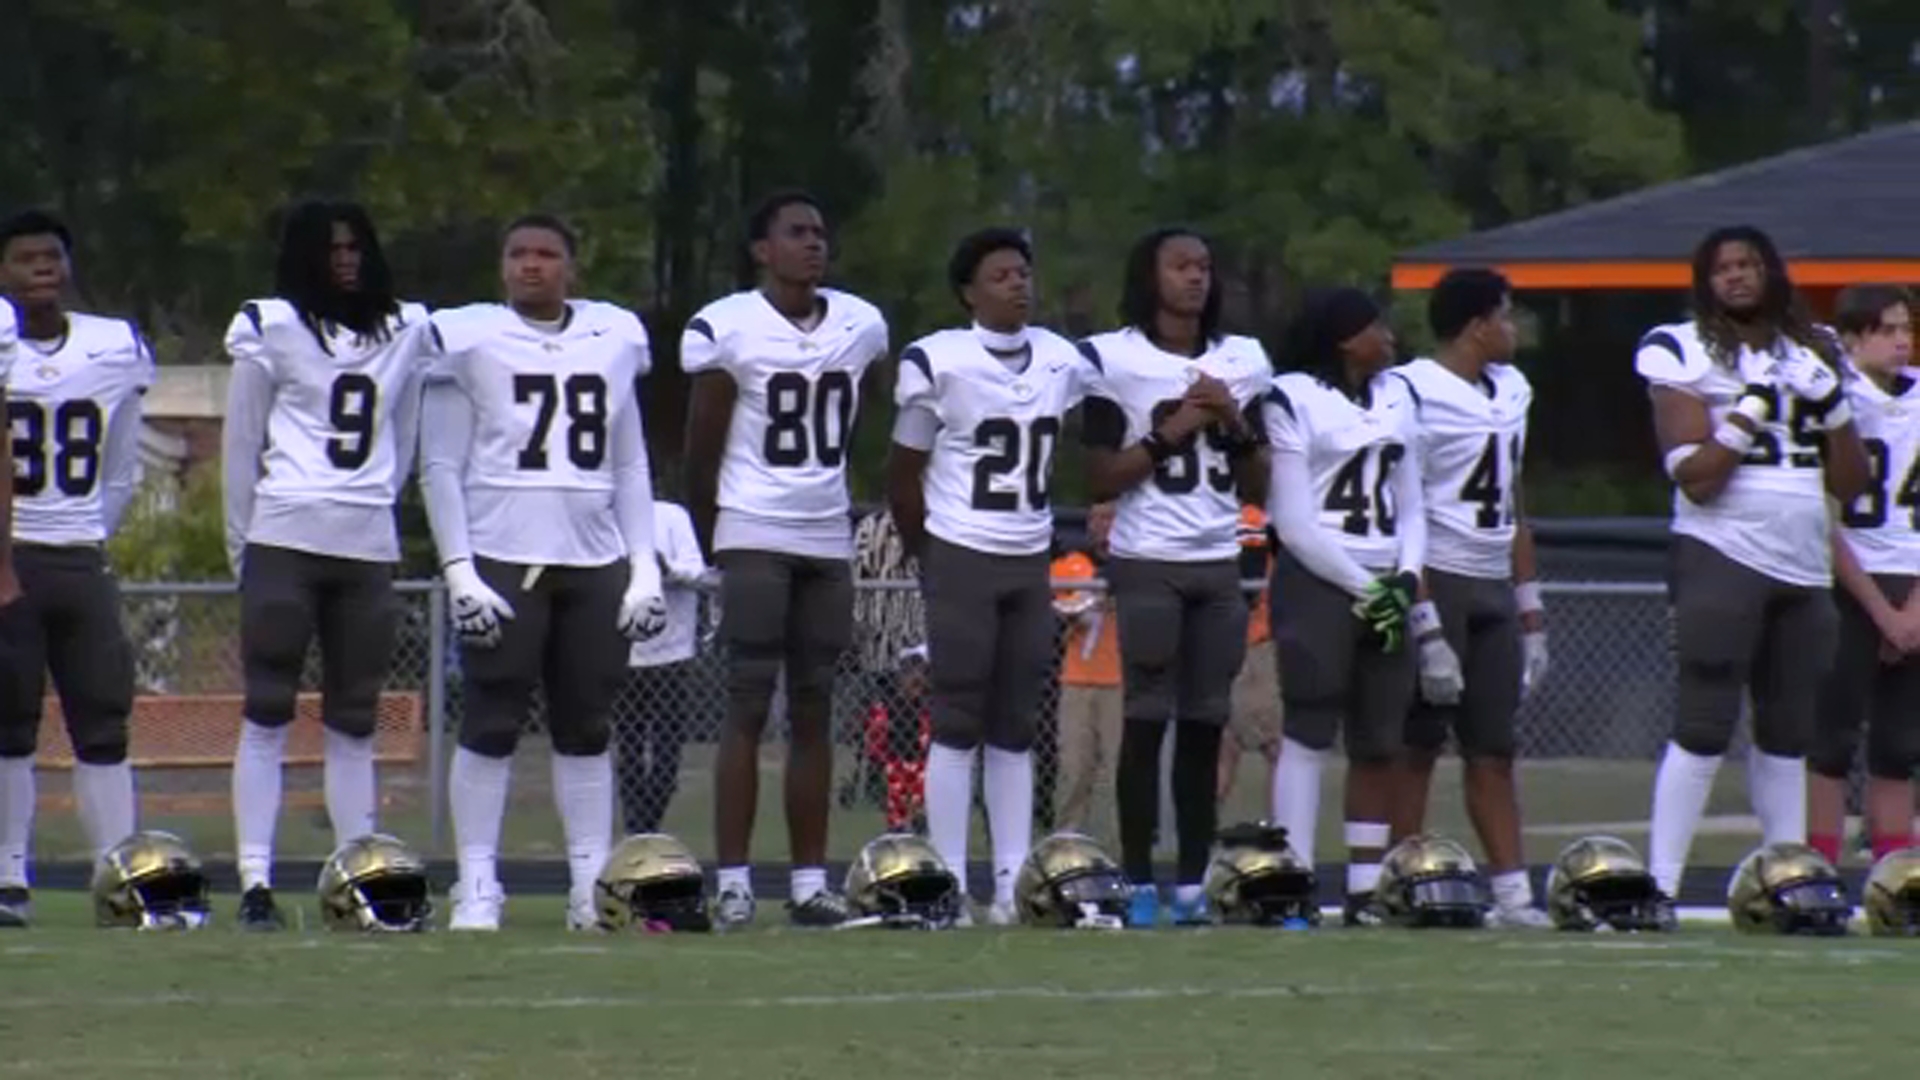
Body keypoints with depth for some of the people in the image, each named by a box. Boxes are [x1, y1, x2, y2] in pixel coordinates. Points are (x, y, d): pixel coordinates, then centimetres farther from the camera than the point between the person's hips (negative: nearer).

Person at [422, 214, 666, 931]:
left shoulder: (614, 340, 12)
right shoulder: (471, 341, 0)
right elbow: (441, 468, 0)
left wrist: (645, 566, 9)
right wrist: (459, 569, -9)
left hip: (594, 561, 4)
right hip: (502, 559, -4)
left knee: (587, 725, 6)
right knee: (492, 723, -5)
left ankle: (593, 885, 10)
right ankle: (477, 887, -1)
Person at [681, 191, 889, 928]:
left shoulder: (862, 326, 7)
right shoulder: (726, 329, -8)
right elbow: (702, 450, -1)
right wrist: (707, 543, 4)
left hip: (829, 539, 5)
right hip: (754, 536, -5)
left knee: (814, 709, 6)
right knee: (748, 706, -8)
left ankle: (811, 881, 8)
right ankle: (732, 881, -7)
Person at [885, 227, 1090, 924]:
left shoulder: (1063, 363, 6)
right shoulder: (938, 363, -11)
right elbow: (903, 474, -2)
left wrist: (1036, 529, 15)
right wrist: (932, 559, 4)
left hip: (1031, 563, 5)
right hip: (961, 557, -5)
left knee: (1016, 728, 7)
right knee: (958, 722, -4)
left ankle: (1013, 886, 8)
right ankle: (949, 887, -3)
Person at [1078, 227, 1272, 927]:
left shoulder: (1243, 362, 14)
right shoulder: (1115, 360, -1)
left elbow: (1257, 488, 16)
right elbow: (1101, 480, -3)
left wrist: (1239, 427, -1)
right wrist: (1170, 433, -11)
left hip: (1220, 564, 4)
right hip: (1148, 562, -4)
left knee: (1205, 725, 1)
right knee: (1147, 720, -7)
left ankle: (1193, 883, 3)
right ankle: (1138, 884, -3)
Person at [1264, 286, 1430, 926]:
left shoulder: (1397, 398, 16)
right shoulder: (1295, 401, -6)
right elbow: (1294, 522, -9)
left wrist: (1405, 579, 0)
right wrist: (1362, 588, -12)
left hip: (1384, 587, 7)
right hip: (1317, 579, -7)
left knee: (1380, 744, 6)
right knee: (1309, 731, -10)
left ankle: (1366, 891, 10)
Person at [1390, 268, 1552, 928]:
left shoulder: (1509, 392, 15)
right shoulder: (1415, 395, -12)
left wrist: (1530, 612, 18)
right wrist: (1426, 628, -19)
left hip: (1493, 588, 7)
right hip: (1438, 583, -7)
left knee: (1493, 750, 6)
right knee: (1417, 746, -4)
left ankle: (1513, 894, 4)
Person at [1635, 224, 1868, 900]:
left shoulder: (1809, 356, 16)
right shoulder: (1685, 354, -1)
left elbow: (1850, 485, 16)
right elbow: (1695, 478, -10)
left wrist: (1832, 409, 2)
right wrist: (1751, 412, -15)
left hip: (1803, 567, 6)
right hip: (1723, 557, -6)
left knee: (1787, 735, 9)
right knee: (1704, 729, -10)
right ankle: (1660, 886, -9)